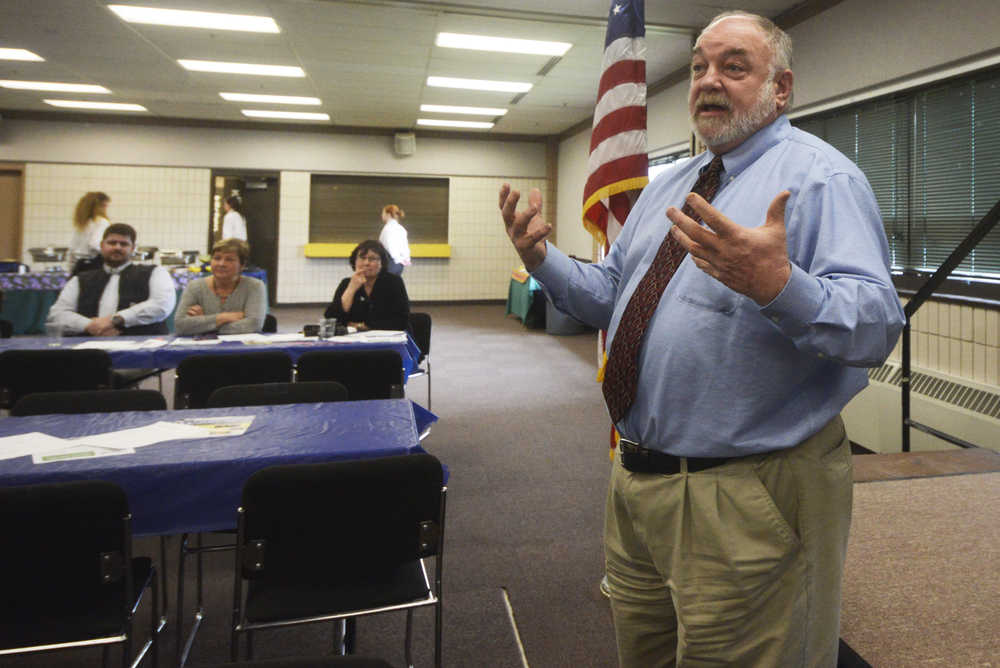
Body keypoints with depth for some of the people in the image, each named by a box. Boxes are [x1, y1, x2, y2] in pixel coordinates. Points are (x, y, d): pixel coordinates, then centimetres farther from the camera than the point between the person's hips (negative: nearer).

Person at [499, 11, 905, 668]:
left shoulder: (821, 176, -9)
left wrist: (777, 286, -38)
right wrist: (544, 259, 2)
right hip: (637, 482, 8)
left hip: (751, 497, -7)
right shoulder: (667, 188, 14)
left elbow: (878, 325, -20)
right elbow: (610, 297, 18)